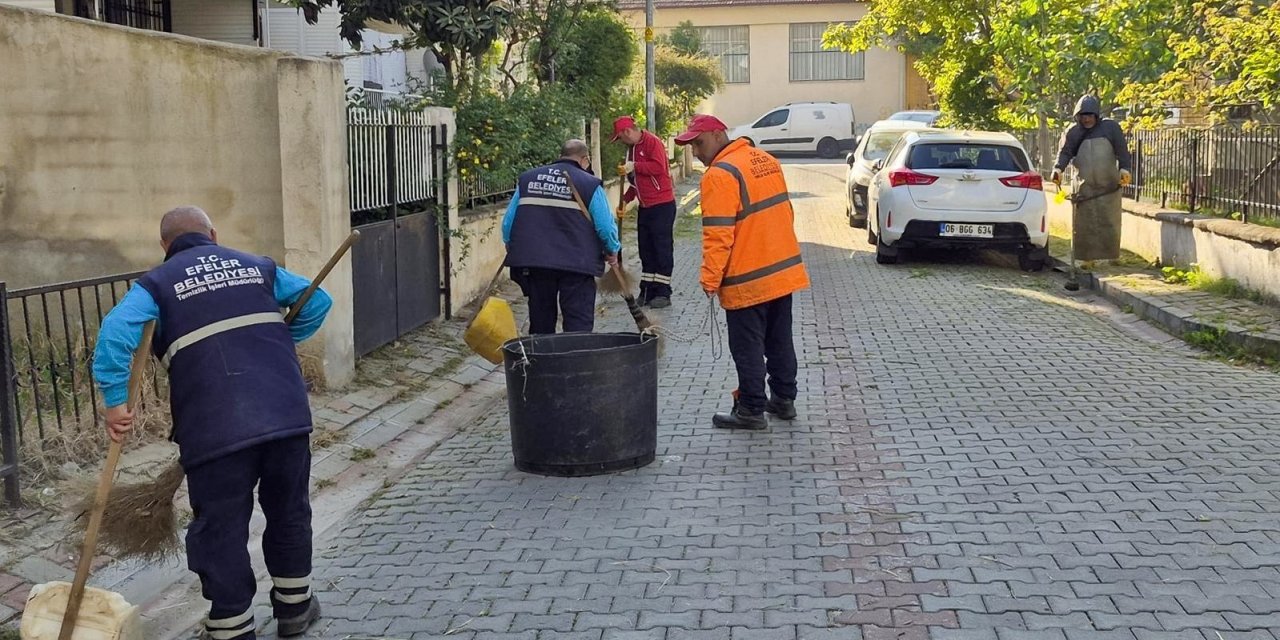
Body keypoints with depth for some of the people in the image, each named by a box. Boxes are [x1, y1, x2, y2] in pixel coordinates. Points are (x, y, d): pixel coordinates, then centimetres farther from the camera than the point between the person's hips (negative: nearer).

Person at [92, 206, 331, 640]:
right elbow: (317, 300, 21)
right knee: (289, 512, 20)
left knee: (222, 531, 8)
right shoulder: (257, 266, 19)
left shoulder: (157, 284, 8)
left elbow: (116, 330, -10)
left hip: (216, 429, -3)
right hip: (287, 414, 4)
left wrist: (115, 400, -9)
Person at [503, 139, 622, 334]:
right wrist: (612, 251, 13)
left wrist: (513, 248, 29)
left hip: (532, 261, 4)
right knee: (579, 326, 1)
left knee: (541, 324, 16)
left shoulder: (526, 179, 12)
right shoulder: (590, 184, 0)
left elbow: (508, 221, 13)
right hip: (577, 264, -4)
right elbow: (606, 226, -4)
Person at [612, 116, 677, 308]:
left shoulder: (653, 142, -12)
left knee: (662, 248, -4)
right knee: (646, 249, 11)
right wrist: (626, 199, 14)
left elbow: (659, 167, -25)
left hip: (662, 204, -9)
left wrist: (635, 166, -21)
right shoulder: (633, 148, 16)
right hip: (645, 206, 9)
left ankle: (663, 293, 0)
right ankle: (647, 292, 17)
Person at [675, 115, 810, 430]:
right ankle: (784, 399, 26)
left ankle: (752, 410, 7)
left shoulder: (720, 175, -17)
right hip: (785, 271, 8)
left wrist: (710, 278, -15)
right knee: (780, 341, 17)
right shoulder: (767, 160, 10)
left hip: (747, 281, -8)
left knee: (748, 348, 1)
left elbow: (718, 235, -21)